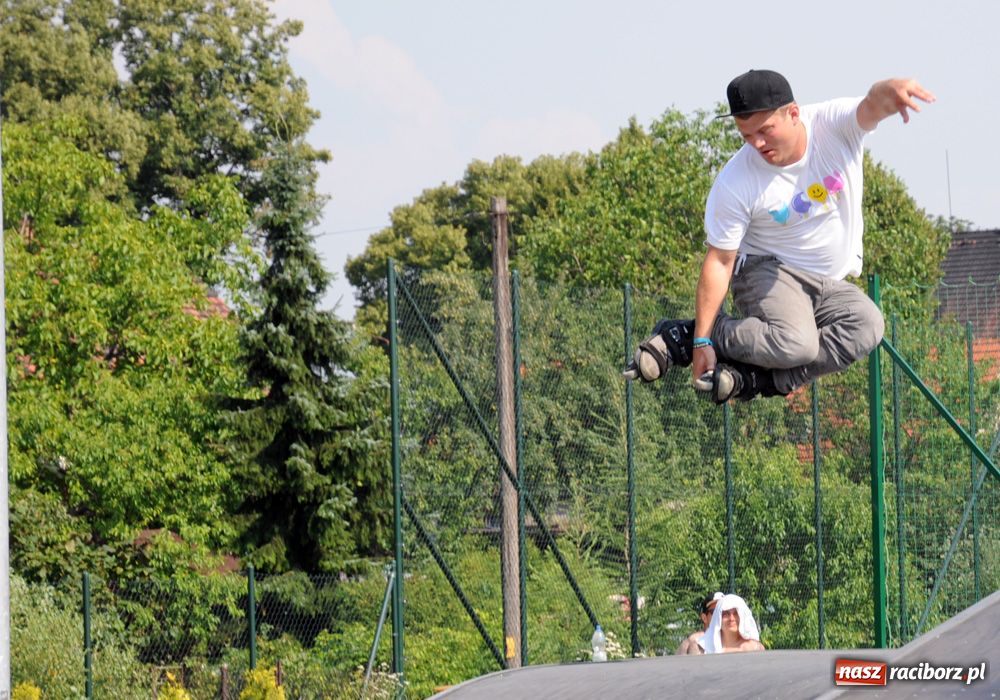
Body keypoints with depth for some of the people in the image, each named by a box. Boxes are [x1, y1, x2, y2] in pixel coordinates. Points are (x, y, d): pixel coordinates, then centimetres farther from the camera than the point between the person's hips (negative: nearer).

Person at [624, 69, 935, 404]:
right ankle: (682, 335, -15)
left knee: (867, 325, -28)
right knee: (795, 342, -34)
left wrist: (889, 91, -63)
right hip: (768, 271, -4)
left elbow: (871, 107, -36)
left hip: (832, 286, 4)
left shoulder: (833, 123, -15)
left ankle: (755, 378, -23)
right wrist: (701, 341, -18)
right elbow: (719, 262, -14)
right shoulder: (735, 182, -18)